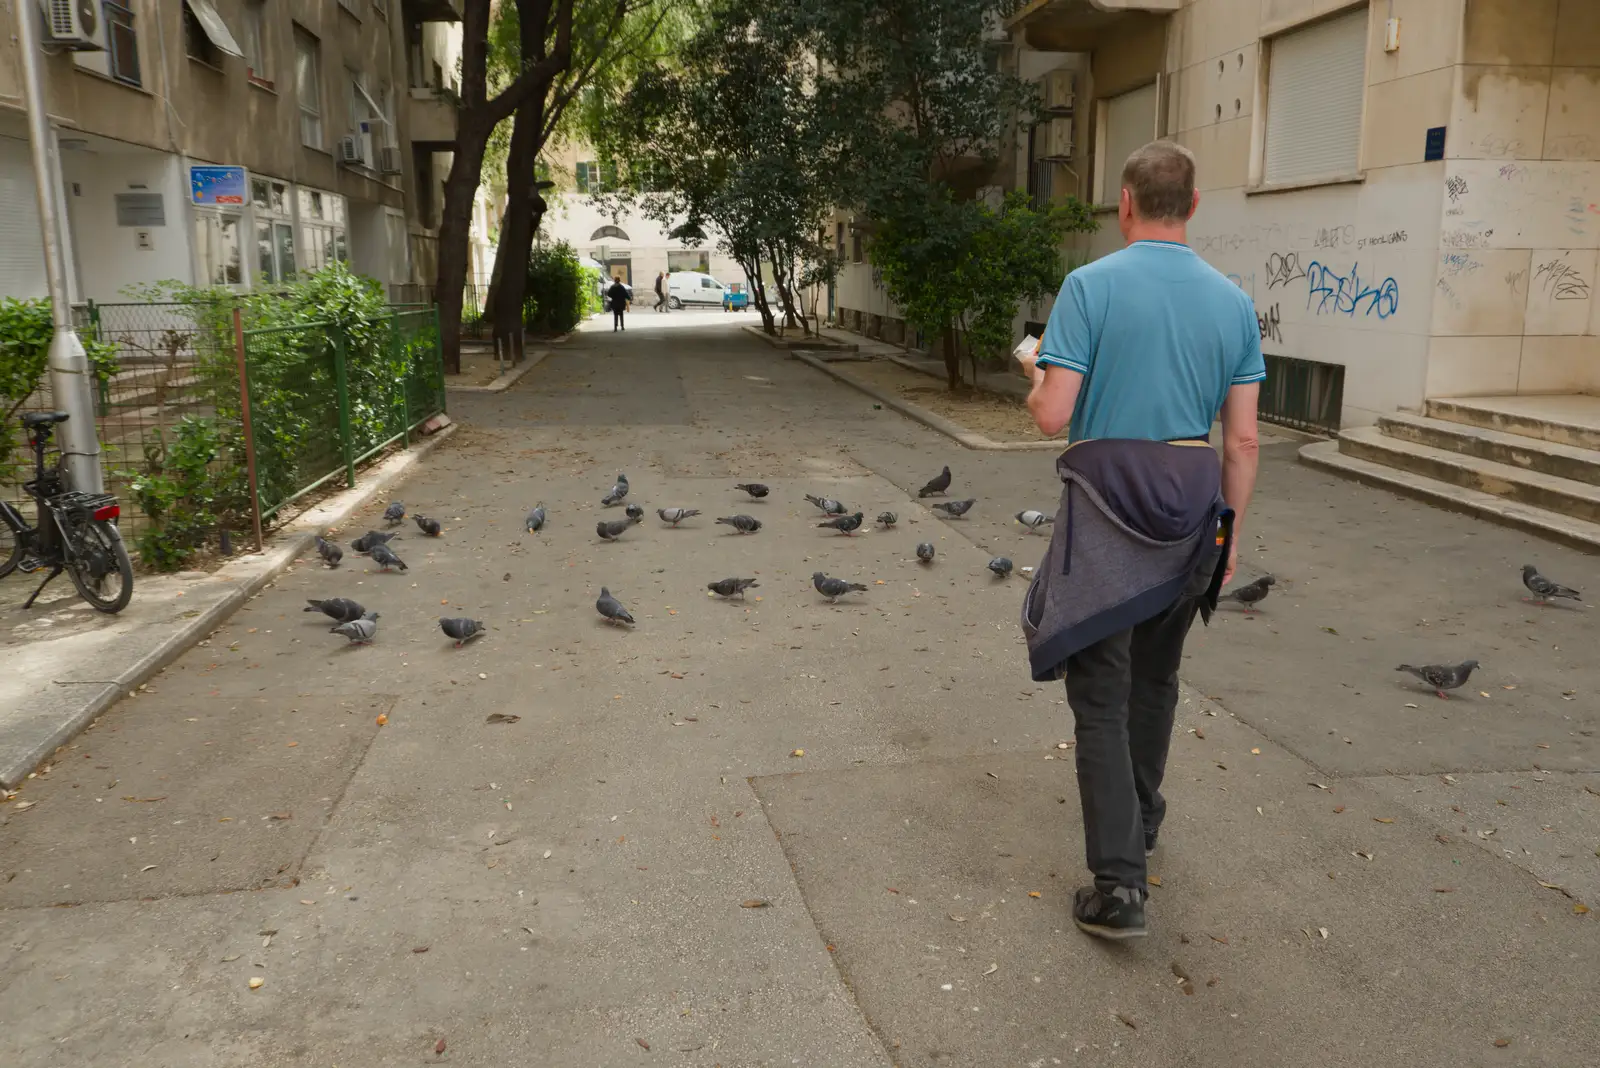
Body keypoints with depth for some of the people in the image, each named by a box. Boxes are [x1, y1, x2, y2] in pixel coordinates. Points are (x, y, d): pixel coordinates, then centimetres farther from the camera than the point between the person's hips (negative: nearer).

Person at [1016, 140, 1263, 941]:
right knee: (1155, 678, 22)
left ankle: (1118, 883, -4)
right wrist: (1229, 532, 14)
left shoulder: (1091, 286, -10)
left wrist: (1037, 376, 9)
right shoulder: (1232, 301, 4)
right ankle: (1141, 819, 41)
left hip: (1107, 509, -5)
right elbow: (1243, 440, 4)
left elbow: (1052, 418, -14)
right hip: (1191, 512, 5)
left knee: (1102, 692, 0)